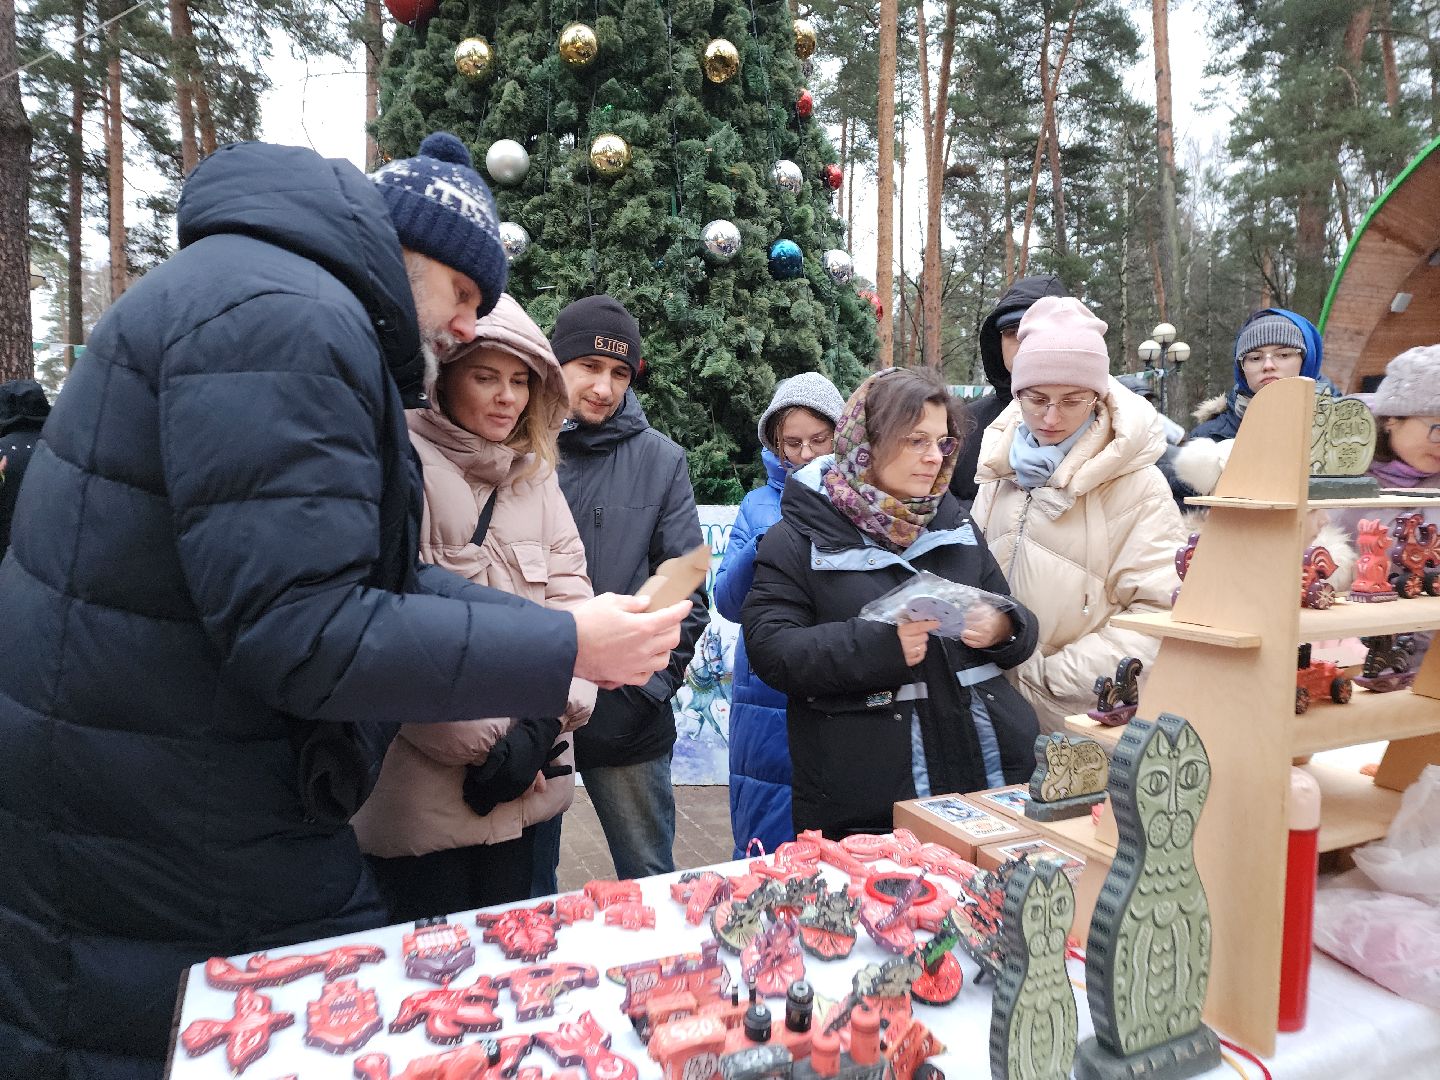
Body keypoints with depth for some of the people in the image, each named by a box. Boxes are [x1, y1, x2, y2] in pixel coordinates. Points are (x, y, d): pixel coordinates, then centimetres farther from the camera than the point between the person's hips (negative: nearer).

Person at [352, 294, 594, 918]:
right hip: (422, 789, -5)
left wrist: (543, 725, -9)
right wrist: (485, 744, -13)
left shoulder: (536, 474, 10)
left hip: (525, 787, 6)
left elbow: (569, 591, 3)